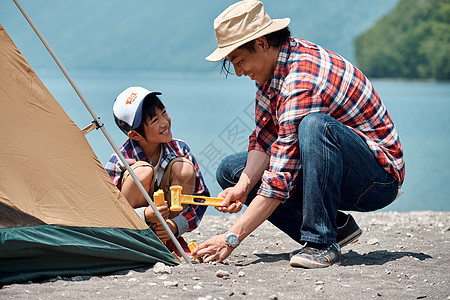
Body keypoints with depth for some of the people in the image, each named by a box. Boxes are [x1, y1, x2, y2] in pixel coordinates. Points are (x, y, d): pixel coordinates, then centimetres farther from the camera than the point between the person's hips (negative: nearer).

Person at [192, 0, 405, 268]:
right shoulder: (273, 65, 0)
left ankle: (322, 242, -26)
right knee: (230, 170, 5)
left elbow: (281, 178, -31)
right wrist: (243, 186, -13)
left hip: (378, 177, -9)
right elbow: (265, 138, 5)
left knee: (315, 124, -38)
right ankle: (336, 226, 0)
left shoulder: (302, 81, -28)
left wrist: (232, 238, -30)